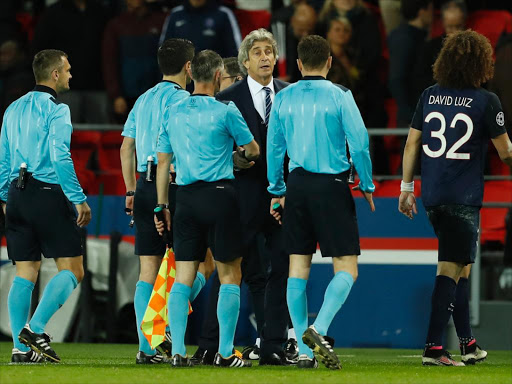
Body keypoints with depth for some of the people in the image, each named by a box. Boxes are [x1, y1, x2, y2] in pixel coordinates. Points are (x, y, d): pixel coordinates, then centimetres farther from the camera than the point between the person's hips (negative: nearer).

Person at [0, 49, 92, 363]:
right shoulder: (55, 110, -9)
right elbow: (61, 158, -17)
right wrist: (79, 200, -14)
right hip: (49, 194, -7)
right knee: (72, 268, -1)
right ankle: (36, 328, -15)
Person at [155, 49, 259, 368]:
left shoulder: (173, 112, 8)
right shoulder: (225, 111, -6)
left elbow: (162, 163, 11)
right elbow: (253, 150, 6)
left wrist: (162, 206, 18)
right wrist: (245, 156, 30)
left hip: (186, 198, 4)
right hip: (220, 194, -4)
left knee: (183, 277, 4)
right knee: (230, 275, 3)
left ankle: (178, 351, -2)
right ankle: (226, 352, 1)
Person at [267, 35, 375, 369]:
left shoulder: (284, 98, 5)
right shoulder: (339, 96, -5)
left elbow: (274, 148, 9)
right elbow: (359, 143, -8)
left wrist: (277, 191, 19)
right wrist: (367, 186, 5)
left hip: (297, 185, 4)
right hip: (332, 185, -4)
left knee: (298, 267, 8)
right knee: (346, 268, -1)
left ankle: (305, 350, 6)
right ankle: (319, 329, -22)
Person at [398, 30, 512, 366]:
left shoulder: (429, 96, 6)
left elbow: (412, 144, 9)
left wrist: (406, 188, 16)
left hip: (432, 196, 6)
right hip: (464, 197, -6)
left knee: (461, 266, 18)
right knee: (451, 269, -6)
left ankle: (468, 343, 23)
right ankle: (433, 347, -14)